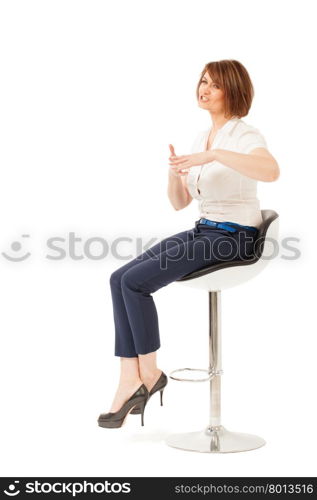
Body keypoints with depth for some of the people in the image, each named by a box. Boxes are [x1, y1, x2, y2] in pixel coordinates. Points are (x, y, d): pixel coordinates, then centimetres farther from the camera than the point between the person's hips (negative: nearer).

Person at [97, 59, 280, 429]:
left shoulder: (245, 135, -8)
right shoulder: (200, 138, 15)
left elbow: (271, 171, -33)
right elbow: (179, 202, 14)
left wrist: (215, 155, -34)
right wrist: (174, 173, -6)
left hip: (234, 236, -8)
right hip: (202, 231, 8)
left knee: (135, 281, -20)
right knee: (119, 279, -11)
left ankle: (148, 374, -2)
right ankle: (131, 379, -14)